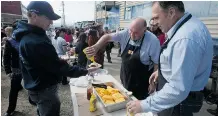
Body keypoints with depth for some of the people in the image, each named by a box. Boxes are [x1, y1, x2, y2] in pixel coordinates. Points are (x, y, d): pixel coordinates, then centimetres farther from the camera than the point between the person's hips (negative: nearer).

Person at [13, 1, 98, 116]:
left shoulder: (27, 36, 3)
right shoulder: (37, 42, -30)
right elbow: (59, 68, -27)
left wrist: (59, 60, 9)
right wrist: (85, 71, -19)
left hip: (38, 87, 10)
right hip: (44, 90, -10)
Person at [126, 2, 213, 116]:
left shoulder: (186, 38, -32)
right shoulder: (186, 26, 2)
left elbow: (178, 90, -33)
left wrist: (144, 105, -26)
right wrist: (162, 71, 11)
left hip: (178, 101, -9)